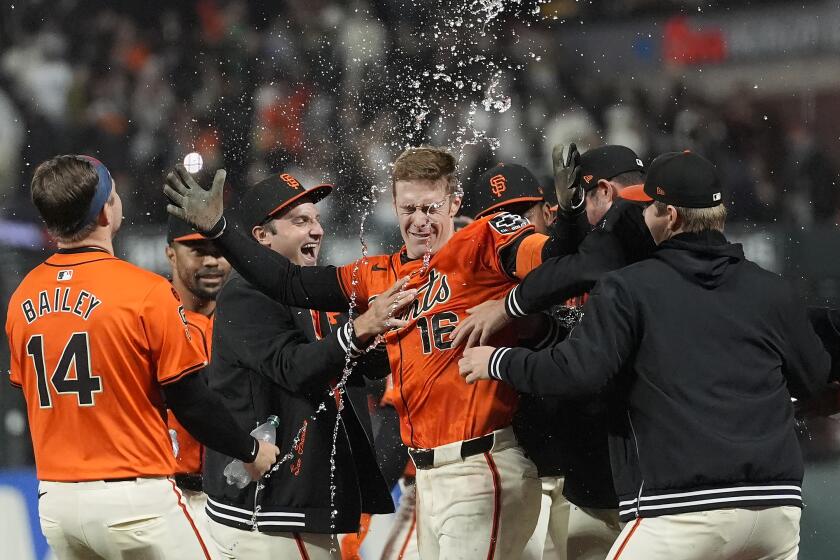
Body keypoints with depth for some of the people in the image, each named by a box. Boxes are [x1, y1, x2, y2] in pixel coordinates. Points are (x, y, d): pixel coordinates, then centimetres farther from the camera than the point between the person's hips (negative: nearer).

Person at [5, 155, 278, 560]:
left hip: (54, 498, 6)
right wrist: (251, 451, 7)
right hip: (132, 498, -6)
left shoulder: (21, 298, 4)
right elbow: (190, 402, -8)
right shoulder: (145, 291, -13)